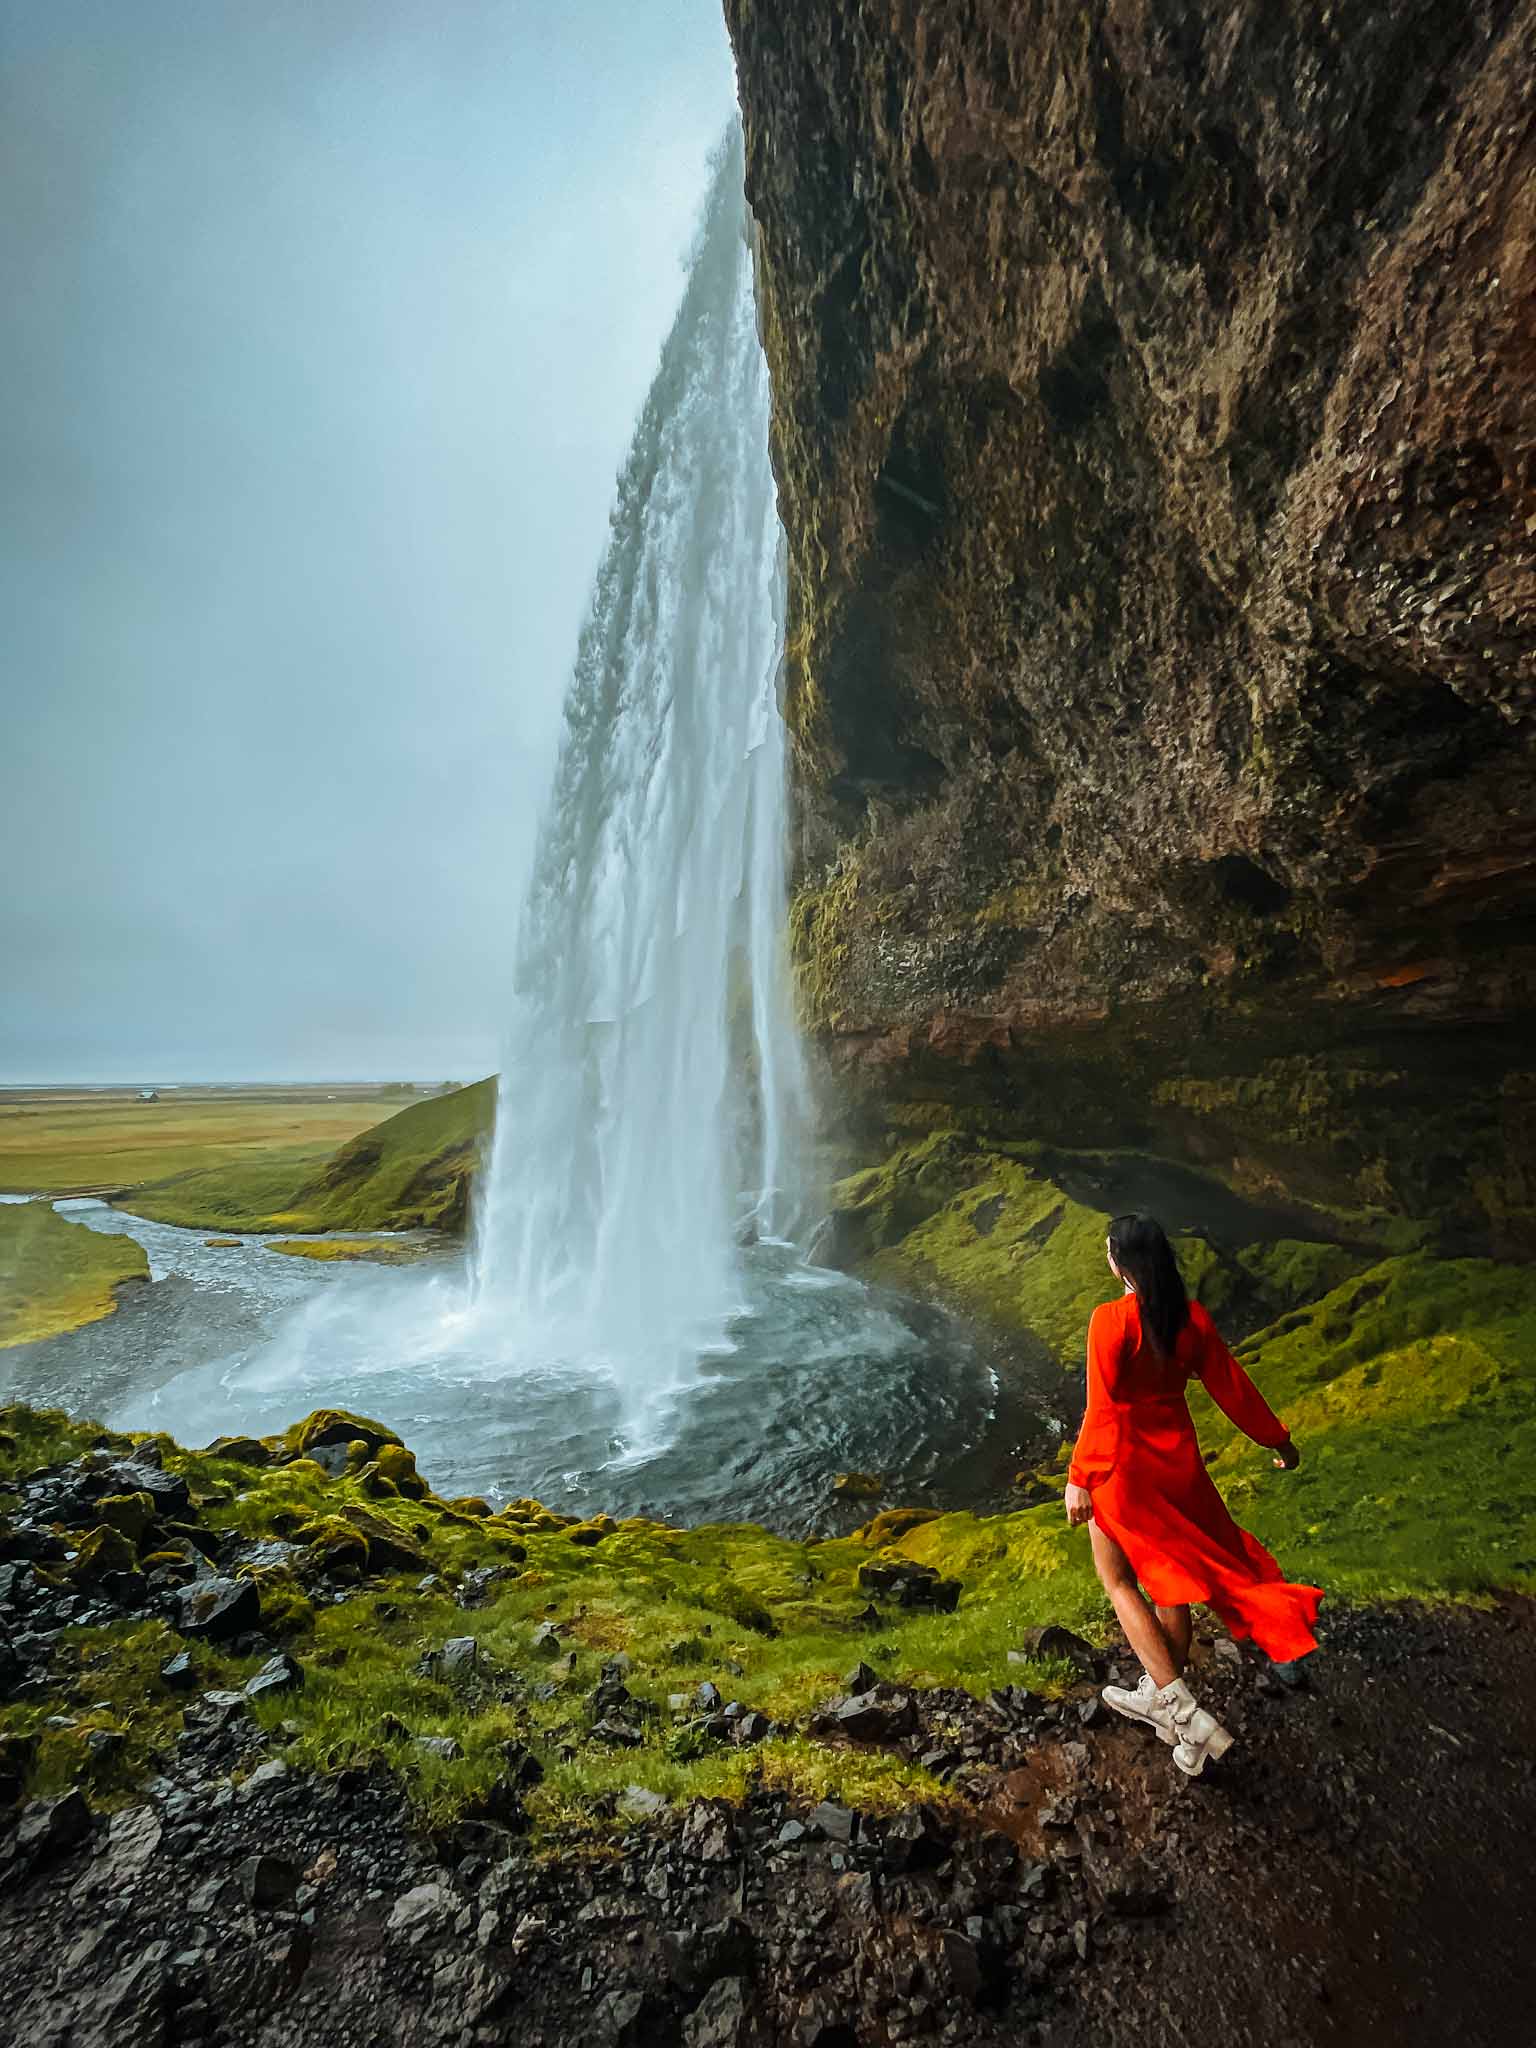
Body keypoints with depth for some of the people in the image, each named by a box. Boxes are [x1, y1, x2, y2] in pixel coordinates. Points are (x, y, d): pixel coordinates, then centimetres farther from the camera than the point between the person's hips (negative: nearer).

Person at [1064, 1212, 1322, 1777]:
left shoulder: (1111, 1320, -24)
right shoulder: (1192, 1317, -7)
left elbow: (1102, 1410, -24)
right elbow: (1232, 1388, 3)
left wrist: (1079, 1479, -16)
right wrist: (1278, 1440, 20)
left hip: (1123, 1466, -6)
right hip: (1178, 1460, 6)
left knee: (1117, 1579, 14)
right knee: (1170, 1577, 22)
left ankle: (1183, 1712, 9)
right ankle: (1164, 1697, 38)